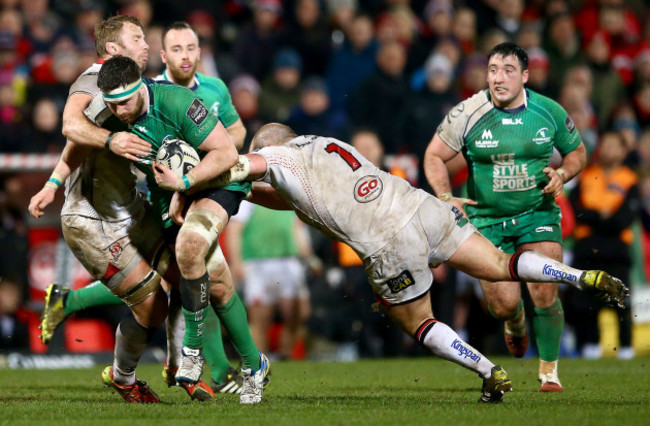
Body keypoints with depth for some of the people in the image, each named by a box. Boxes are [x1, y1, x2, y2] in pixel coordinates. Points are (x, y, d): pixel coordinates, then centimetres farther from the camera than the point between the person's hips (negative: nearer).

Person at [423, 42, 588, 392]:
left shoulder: (549, 112, -4)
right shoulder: (467, 114, -10)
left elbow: (576, 151, 12)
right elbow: (434, 155, 0)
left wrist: (562, 174, -9)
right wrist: (446, 198, -13)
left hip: (538, 212, 1)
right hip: (486, 218, -1)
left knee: (544, 294, -13)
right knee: (503, 304, -6)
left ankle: (549, 369, 7)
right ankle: (515, 323, 33)